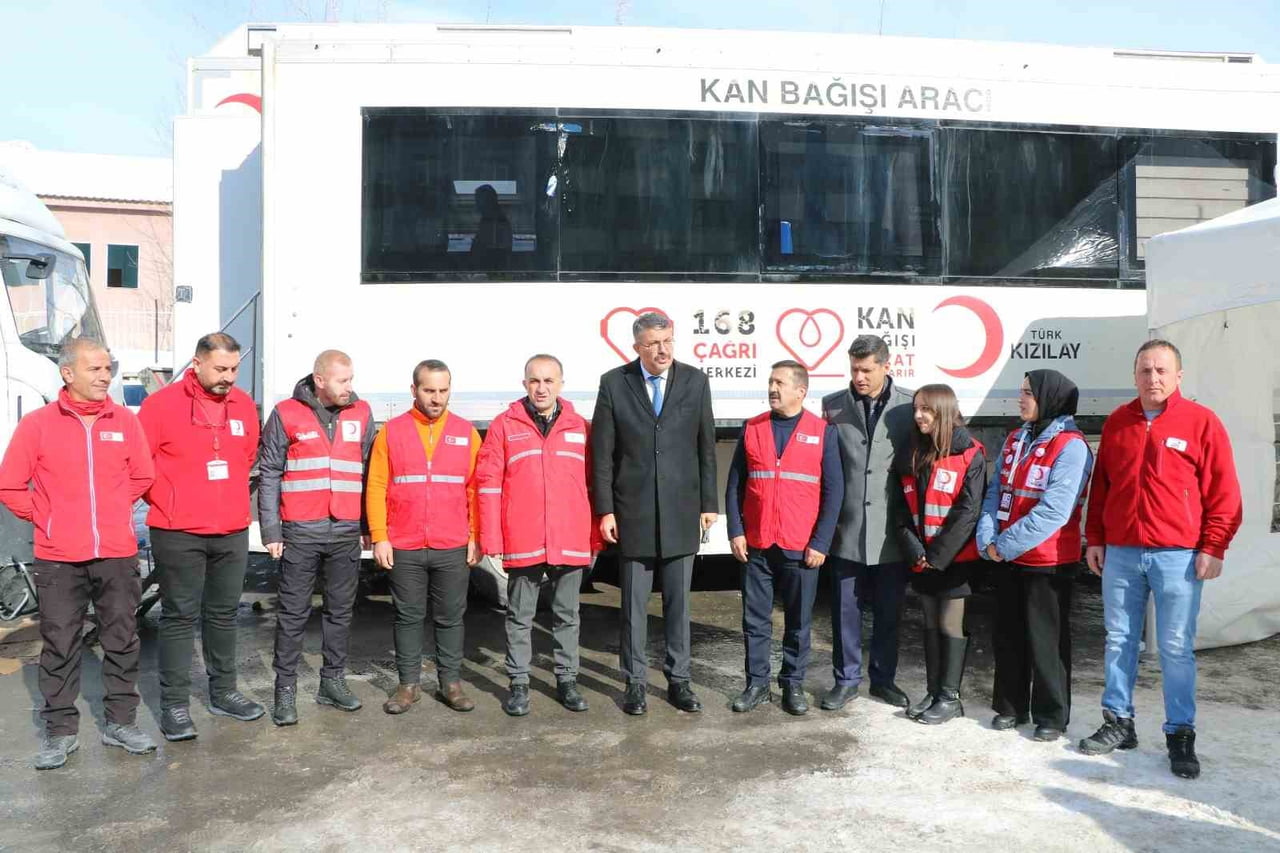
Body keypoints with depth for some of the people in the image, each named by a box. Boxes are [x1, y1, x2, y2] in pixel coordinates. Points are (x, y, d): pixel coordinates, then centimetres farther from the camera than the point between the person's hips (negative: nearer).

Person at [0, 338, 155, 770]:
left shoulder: (125, 421, 1)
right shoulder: (38, 423, -4)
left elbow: (142, 477, 12)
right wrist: (45, 519, 4)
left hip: (118, 554, 2)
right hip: (59, 558, -2)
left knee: (122, 640, 9)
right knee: (60, 646, 6)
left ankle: (120, 722, 23)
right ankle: (60, 731, 19)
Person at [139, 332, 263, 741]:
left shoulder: (244, 405, 5)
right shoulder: (162, 404, -9)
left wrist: (230, 496, 12)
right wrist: (168, 503, -1)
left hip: (232, 532, 5)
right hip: (179, 534, -4)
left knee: (224, 614, 15)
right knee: (179, 617, 3)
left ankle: (223, 692, 27)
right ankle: (174, 704, 11)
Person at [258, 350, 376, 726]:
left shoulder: (361, 413, 6)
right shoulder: (286, 414, -2)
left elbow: (369, 471, 9)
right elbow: (269, 474, -1)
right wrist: (270, 530, -5)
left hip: (347, 531, 3)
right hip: (300, 532, -3)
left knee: (341, 610, 10)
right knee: (293, 613, 4)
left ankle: (332, 681, 22)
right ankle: (286, 688, 13)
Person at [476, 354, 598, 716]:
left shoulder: (580, 427, 7)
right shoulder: (504, 425, 0)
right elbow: (489, 484, -2)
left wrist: (595, 536, 7)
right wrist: (491, 538, -6)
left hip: (571, 543, 2)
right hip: (522, 543, -2)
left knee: (567, 615, 12)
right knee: (520, 616, 9)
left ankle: (567, 680, 25)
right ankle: (519, 683, 20)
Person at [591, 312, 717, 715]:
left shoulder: (695, 380, 1)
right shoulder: (614, 383, -3)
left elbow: (706, 446, 4)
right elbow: (602, 453, -1)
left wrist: (709, 503, 3)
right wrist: (605, 510, -4)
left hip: (681, 511, 1)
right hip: (634, 511, -1)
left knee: (678, 602, 10)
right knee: (634, 605, 8)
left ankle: (678, 679, 23)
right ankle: (635, 682, 21)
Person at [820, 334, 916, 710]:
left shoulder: (909, 406, -2)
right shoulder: (832, 406, 0)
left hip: (891, 530, 0)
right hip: (847, 529, 0)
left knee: (888, 611, 13)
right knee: (845, 610, 9)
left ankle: (883, 677, 29)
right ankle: (846, 679, 24)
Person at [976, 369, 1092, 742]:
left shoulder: (1071, 446, -13)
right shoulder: (1015, 440, 10)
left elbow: (1054, 510, -20)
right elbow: (996, 492, 7)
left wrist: (1007, 544, -18)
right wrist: (988, 538, -8)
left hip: (1049, 561, -7)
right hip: (1007, 559, 7)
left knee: (1046, 640, 4)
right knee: (1007, 635, 14)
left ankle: (1052, 714, 18)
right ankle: (1010, 706, 27)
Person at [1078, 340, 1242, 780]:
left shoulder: (1202, 422, -2)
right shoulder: (1116, 423, 9)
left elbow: (1223, 492, -3)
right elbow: (1100, 486, 14)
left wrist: (1212, 548, -7)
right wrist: (1095, 539, 11)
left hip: (1178, 556, -4)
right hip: (1119, 553, 4)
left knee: (1176, 648, 1)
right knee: (1118, 641, 10)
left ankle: (1180, 735, 12)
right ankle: (1118, 723, 21)